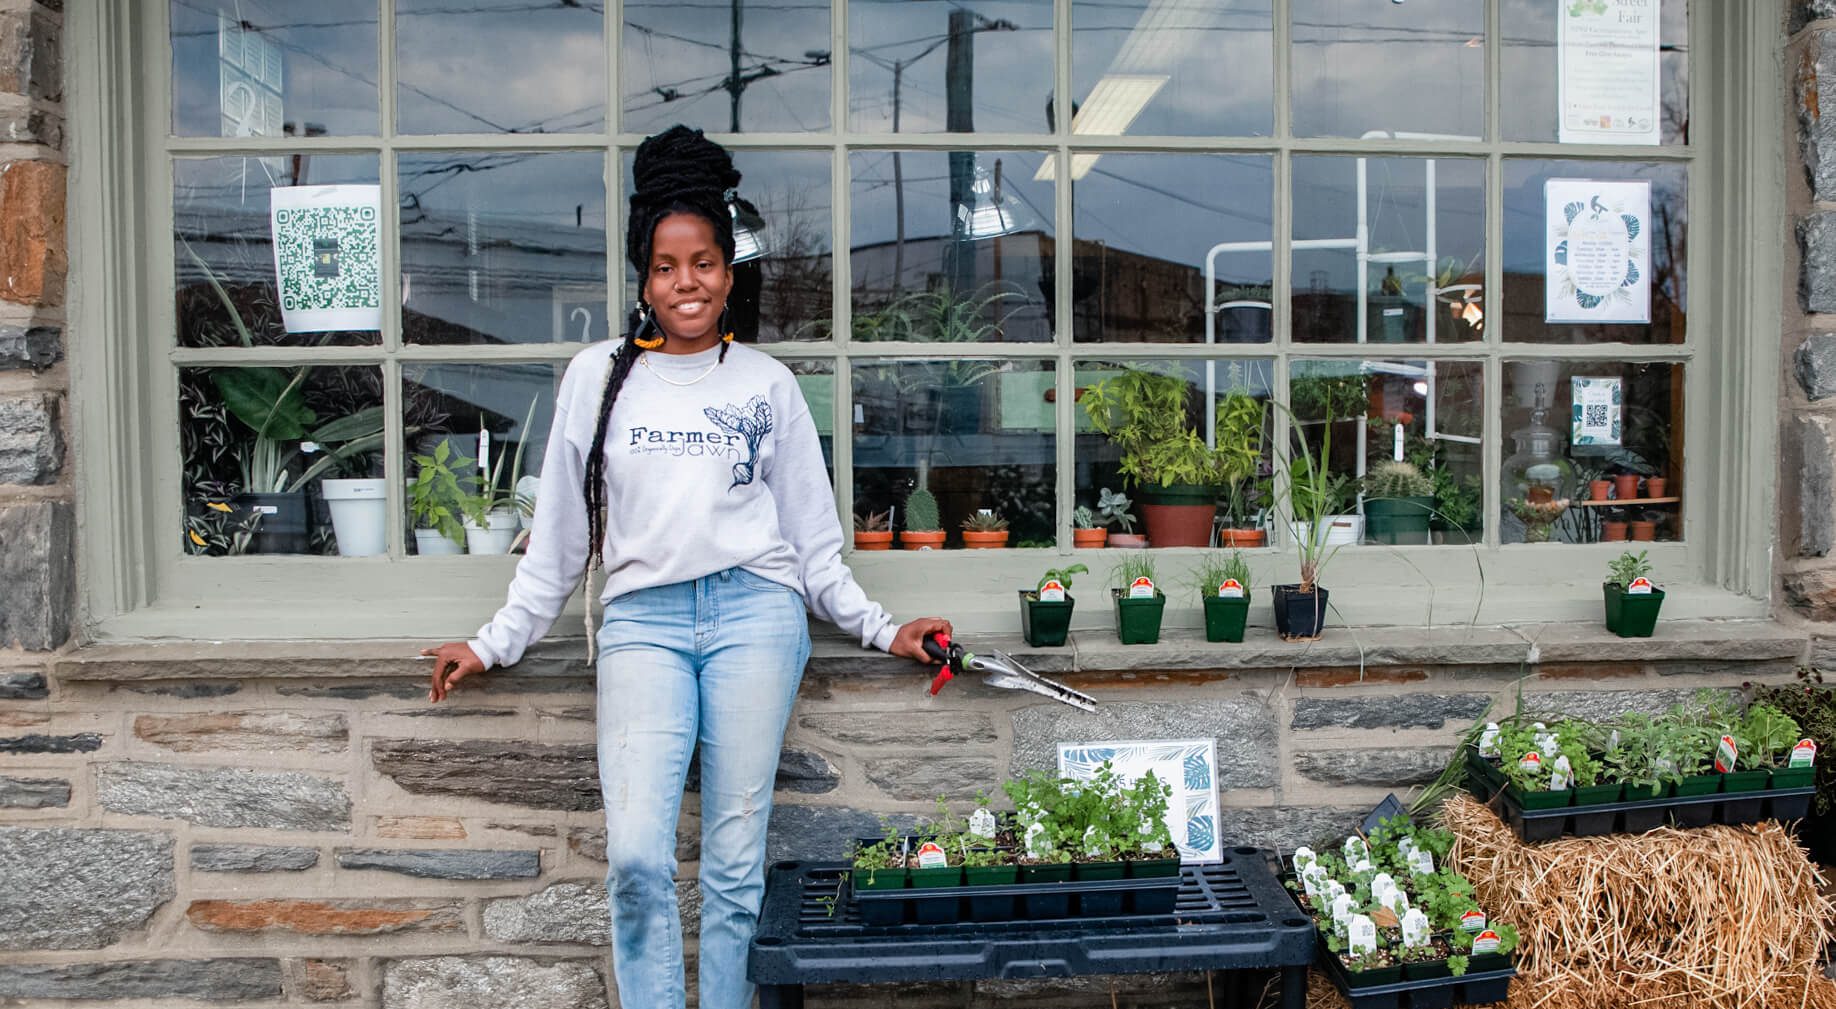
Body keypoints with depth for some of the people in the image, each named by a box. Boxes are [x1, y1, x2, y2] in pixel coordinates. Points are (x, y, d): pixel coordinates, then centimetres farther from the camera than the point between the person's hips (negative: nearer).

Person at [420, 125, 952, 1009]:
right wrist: (494, 643, 11)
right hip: (642, 619, 0)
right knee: (635, 855, -12)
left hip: (754, 612, 0)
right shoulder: (598, 377, 11)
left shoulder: (766, 384, 11)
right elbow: (558, 539, 15)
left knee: (736, 860, 1)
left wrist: (882, 631, 7)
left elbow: (813, 541, 14)